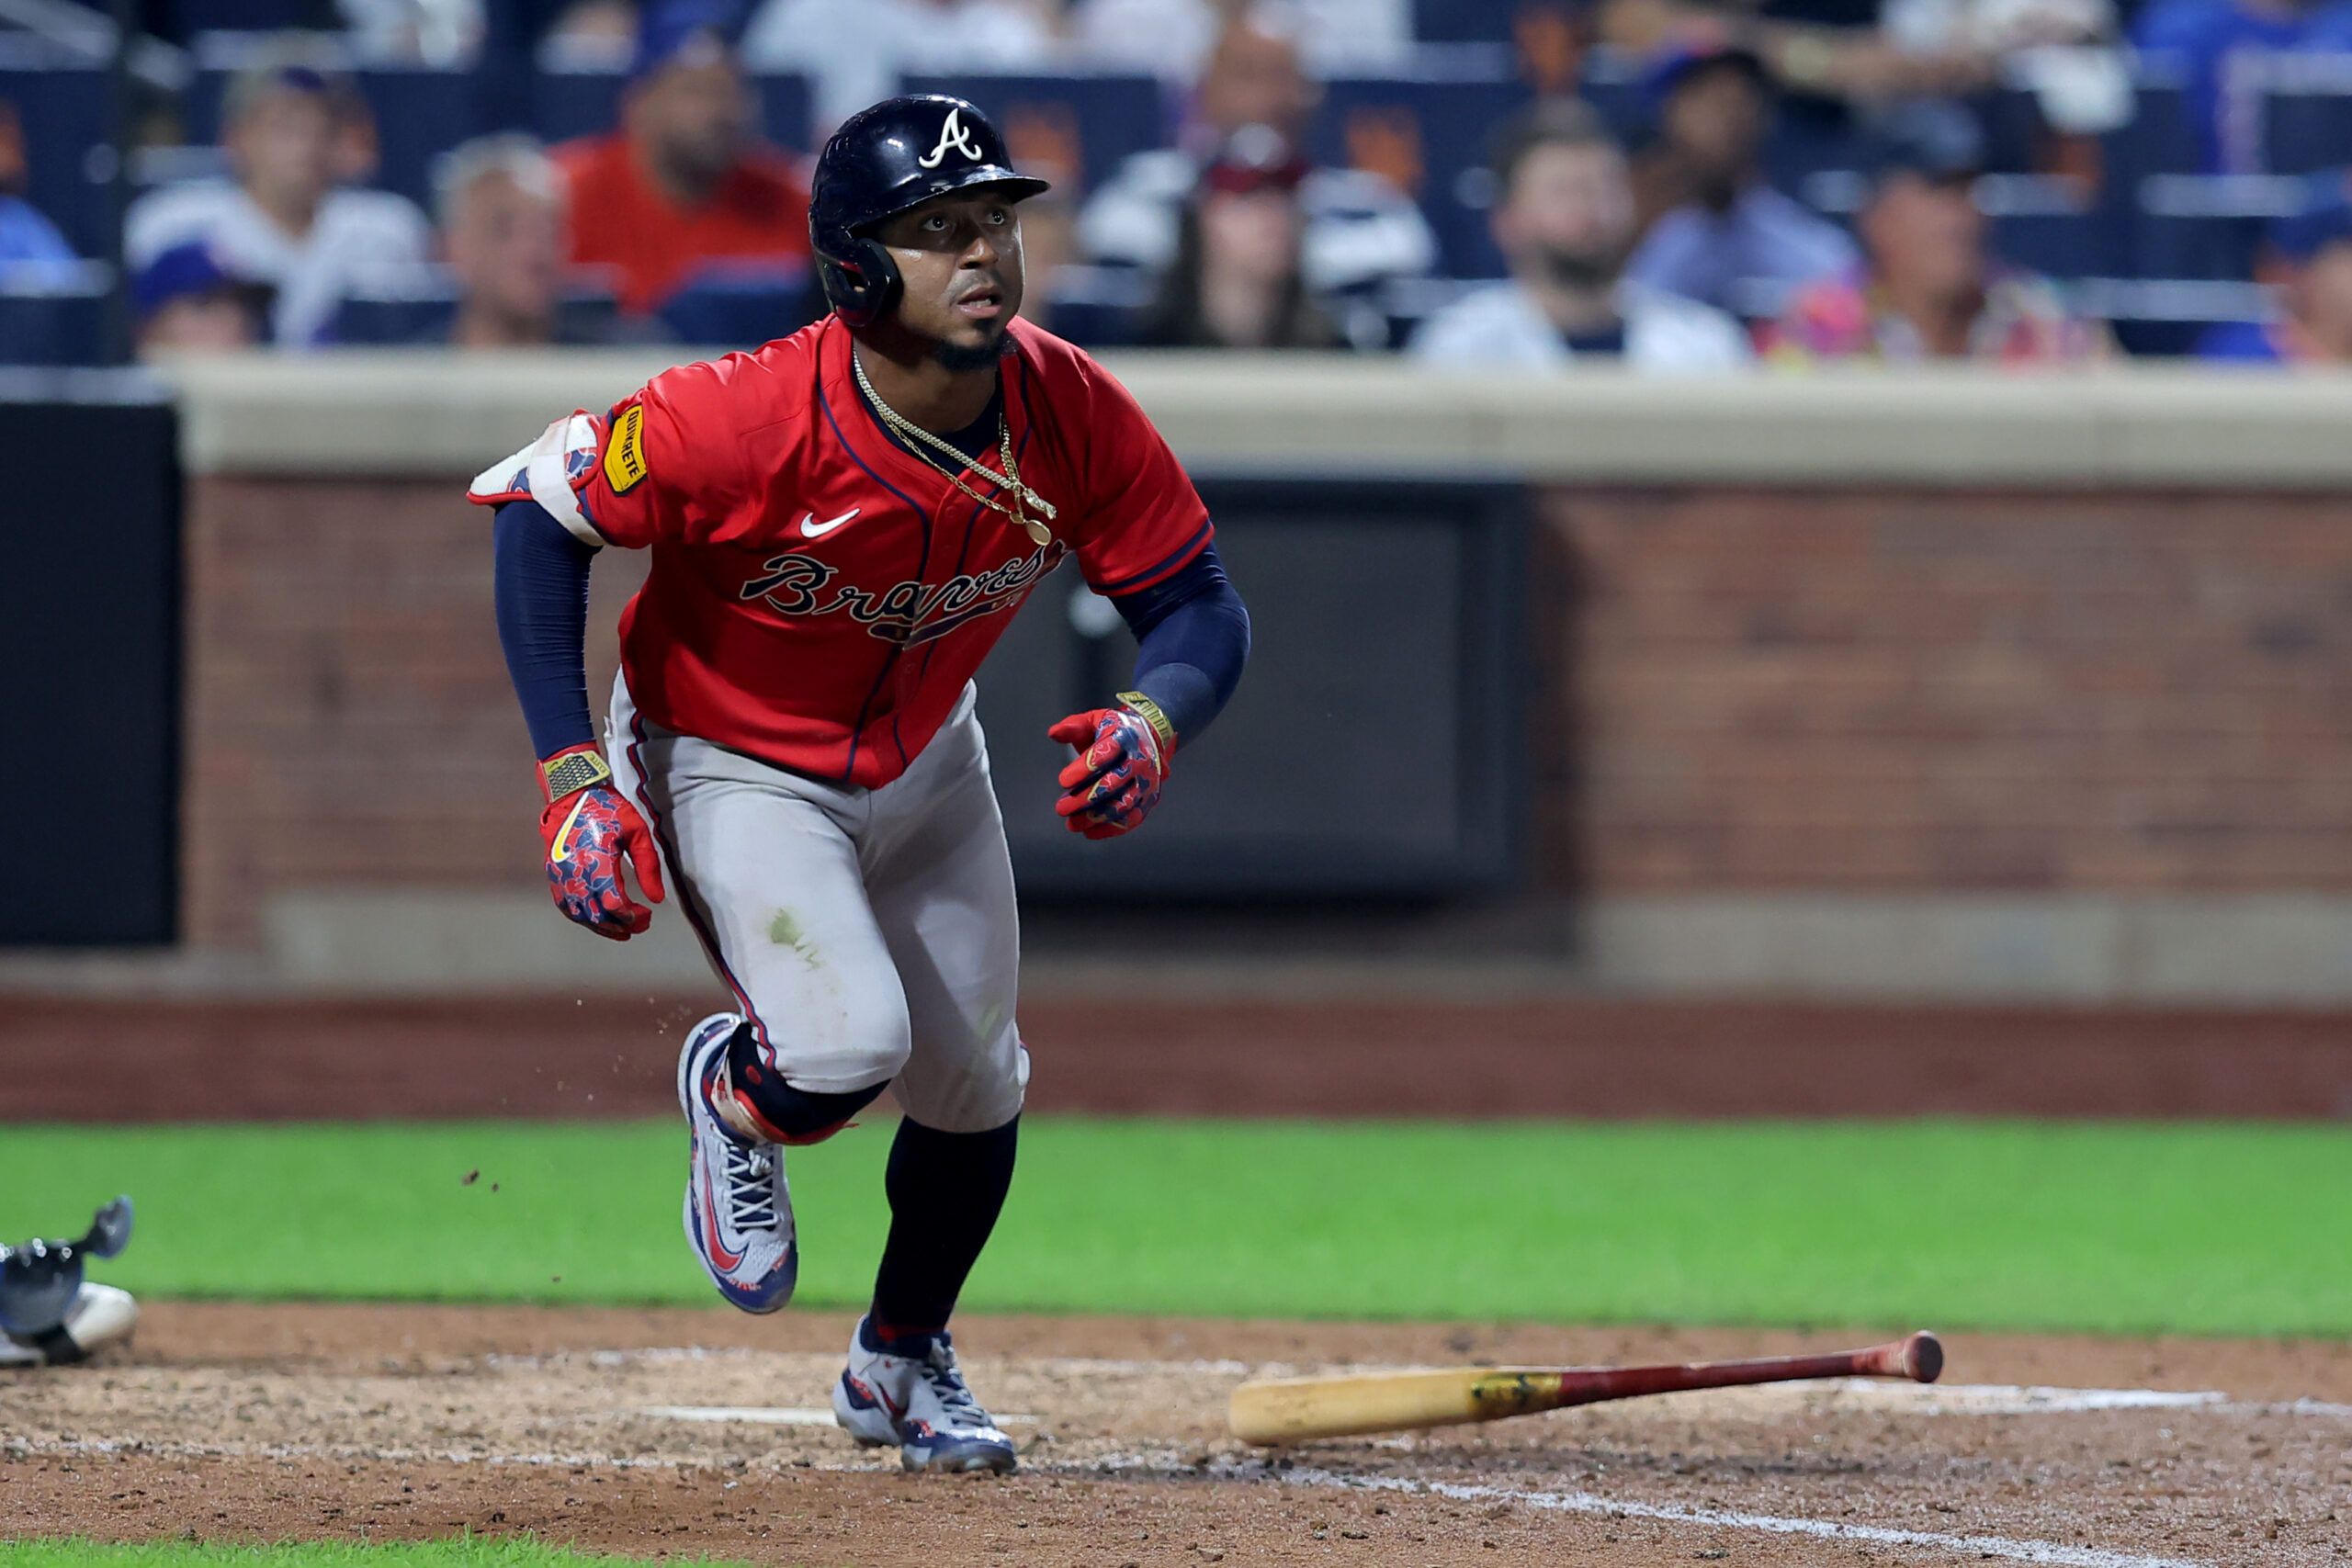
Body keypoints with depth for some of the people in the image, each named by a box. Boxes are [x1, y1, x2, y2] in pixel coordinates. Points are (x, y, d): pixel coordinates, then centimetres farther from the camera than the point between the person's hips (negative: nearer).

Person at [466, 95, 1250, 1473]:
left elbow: (1201, 606, -13)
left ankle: (903, 1360, 40)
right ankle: (731, 1093, 14)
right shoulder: (751, 420, -35)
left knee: (971, 1083, 12)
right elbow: (540, 506, -23)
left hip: (926, 762, 5)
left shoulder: (1073, 416, -22)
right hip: (735, 773, -5)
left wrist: (1153, 723, -37)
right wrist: (576, 780, -28)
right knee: (849, 1048, -25)